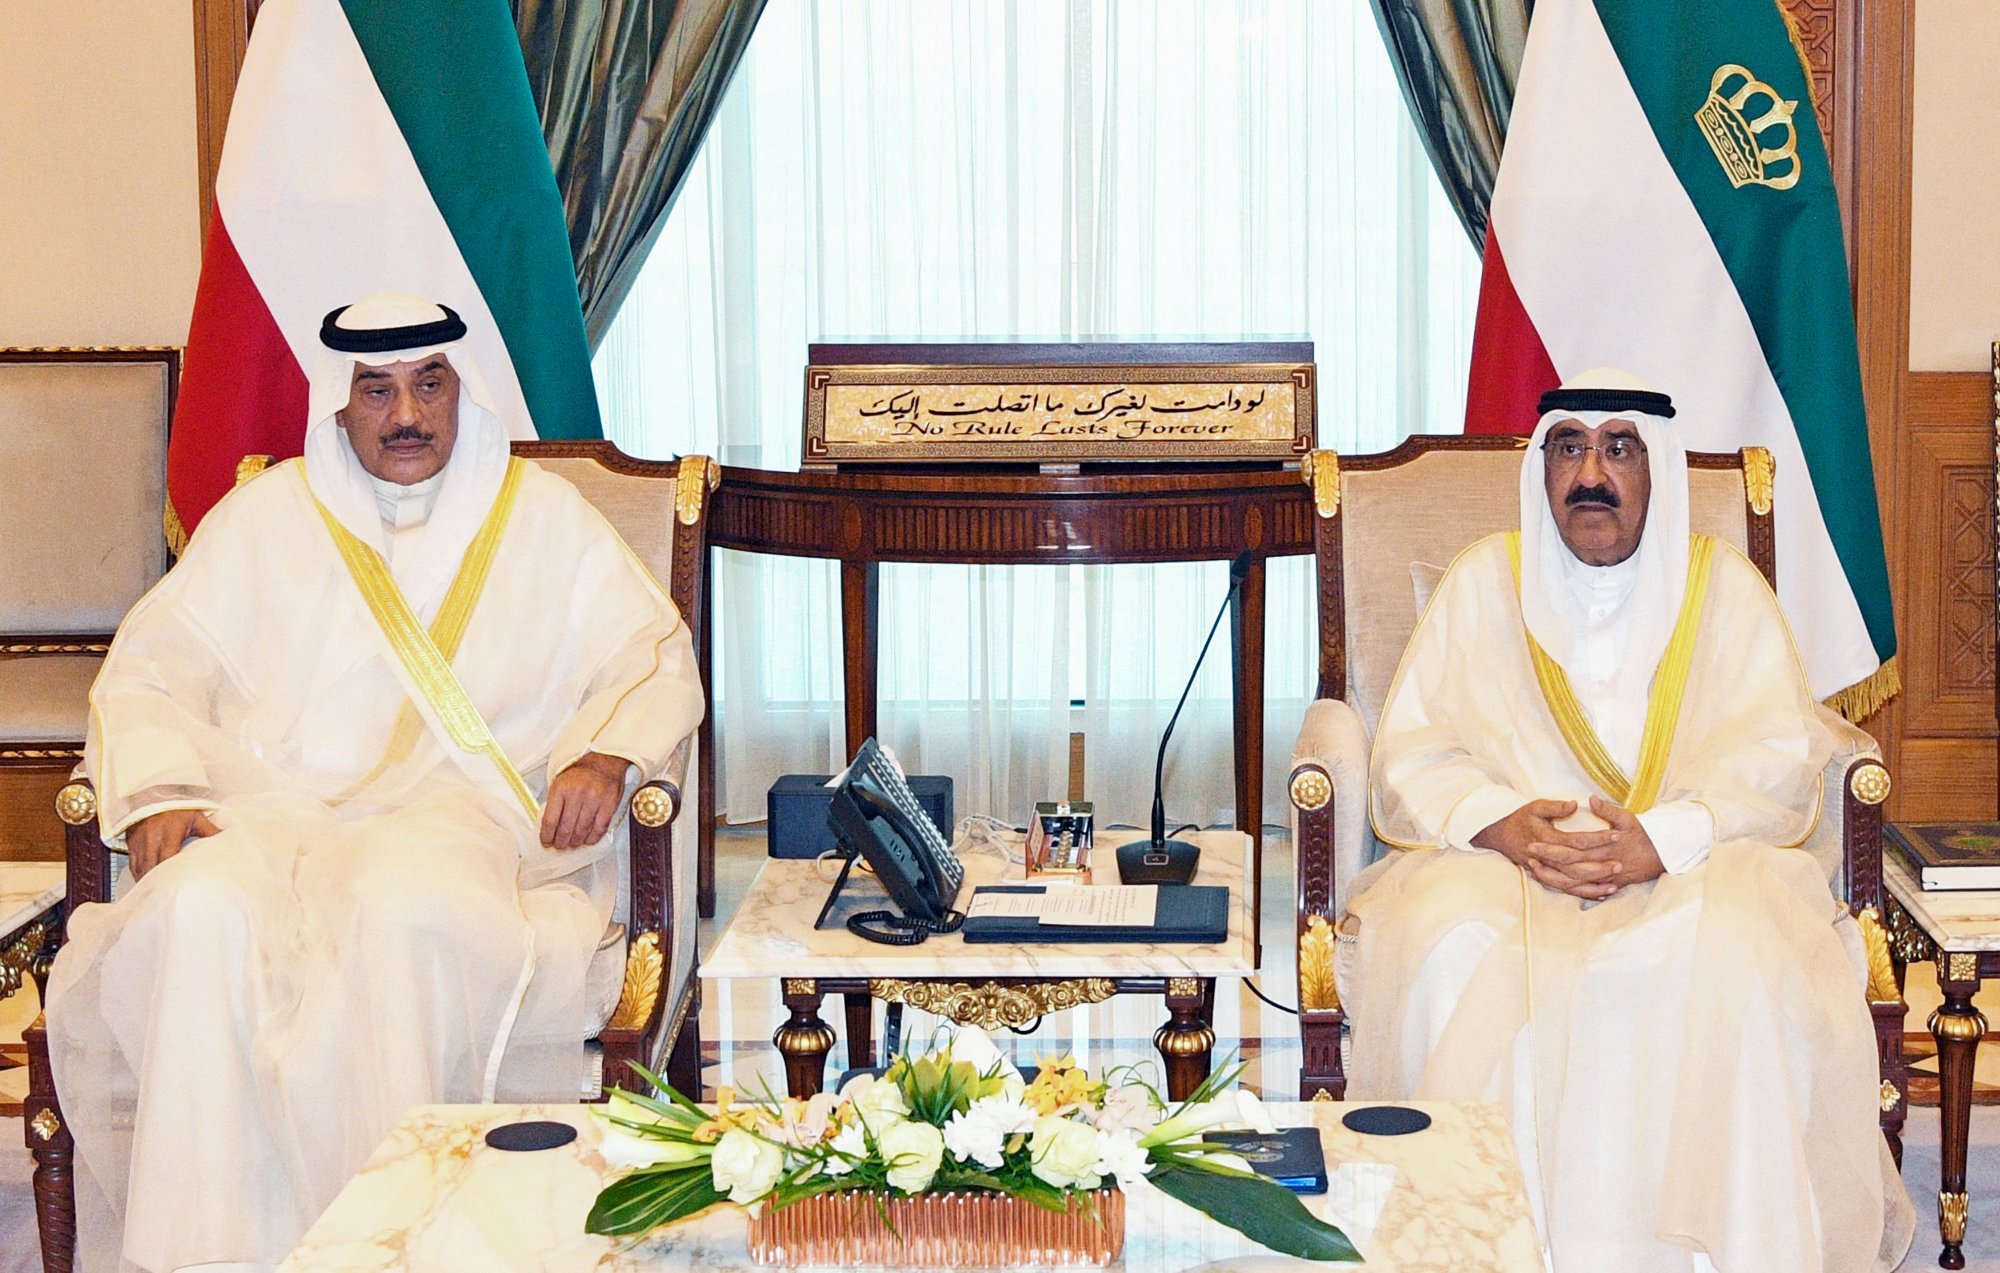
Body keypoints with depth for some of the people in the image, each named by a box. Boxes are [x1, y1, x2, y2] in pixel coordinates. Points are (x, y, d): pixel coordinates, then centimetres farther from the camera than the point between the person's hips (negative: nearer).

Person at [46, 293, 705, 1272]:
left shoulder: (543, 518, 19)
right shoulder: (265, 517, 20)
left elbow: (656, 660, 15)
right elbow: (150, 673, 15)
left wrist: (606, 756, -6)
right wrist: (158, 793, -5)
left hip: (460, 814, -1)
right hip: (273, 813, 1)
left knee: (406, 906, -38)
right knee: (204, 911, -34)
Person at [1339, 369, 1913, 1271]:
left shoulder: (1723, 587, 8)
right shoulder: (1484, 580, 10)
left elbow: (1776, 763, -3)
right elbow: (1410, 756, 3)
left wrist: (1663, 840, -21)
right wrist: (1501, 824, -19)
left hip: (1691, 868, 0)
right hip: (1502, 862, 1)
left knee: (1734, 962, -34)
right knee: (1459, 952, -33)